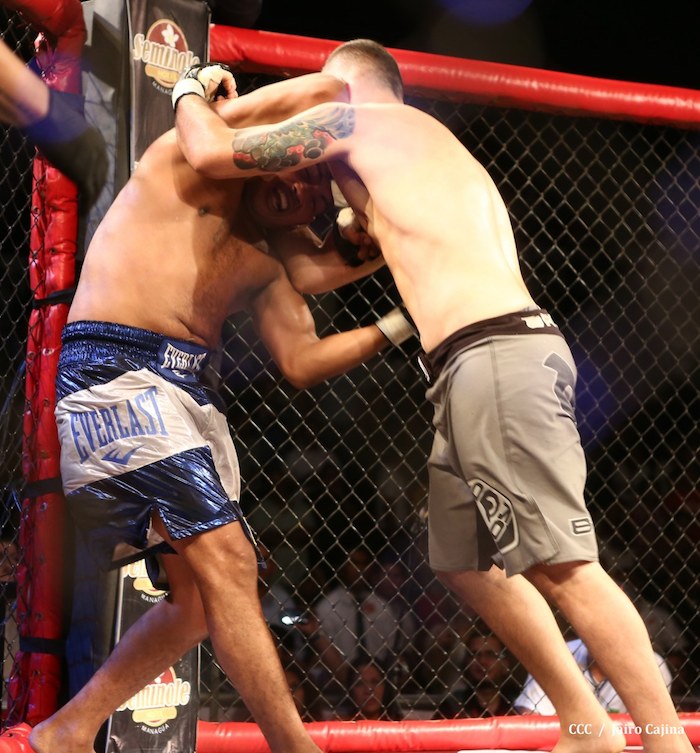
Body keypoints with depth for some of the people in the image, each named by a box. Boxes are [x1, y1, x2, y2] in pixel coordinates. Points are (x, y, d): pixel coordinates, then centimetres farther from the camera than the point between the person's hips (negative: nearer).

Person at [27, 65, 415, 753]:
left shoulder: (264, 266, 24)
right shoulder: (191, 163, 5)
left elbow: (301, 361, 18)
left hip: (186, 394, 9)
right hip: (114, 368, -9)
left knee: (203, 597, 6)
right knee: (226, 562, -17)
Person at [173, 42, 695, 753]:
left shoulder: (355, 118, 5)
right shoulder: (425, 145, 31)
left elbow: (213, 154, 4)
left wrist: (189, 92, 23)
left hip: (494, 353, -10)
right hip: (483, 367, 10)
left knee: (562, 565, -13)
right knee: (465, 559, 15)